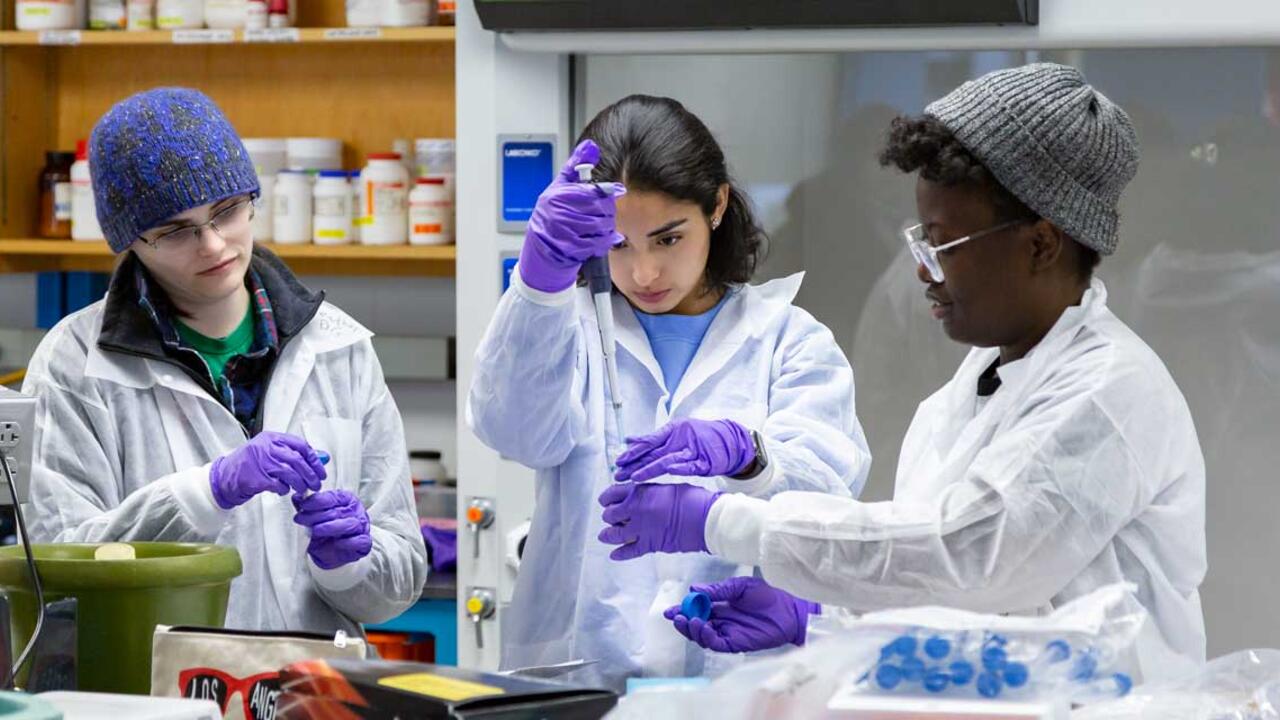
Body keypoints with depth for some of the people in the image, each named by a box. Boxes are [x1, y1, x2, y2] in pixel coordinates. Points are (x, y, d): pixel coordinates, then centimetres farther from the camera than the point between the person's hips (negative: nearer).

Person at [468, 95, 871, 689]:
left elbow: (827, 489, -3)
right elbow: (513, 427, -7)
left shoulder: (789, 339, 14)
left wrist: (744, 452, -25)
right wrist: (540, 275, -24)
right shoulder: (571, 331, 15)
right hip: (578, 663, 0)